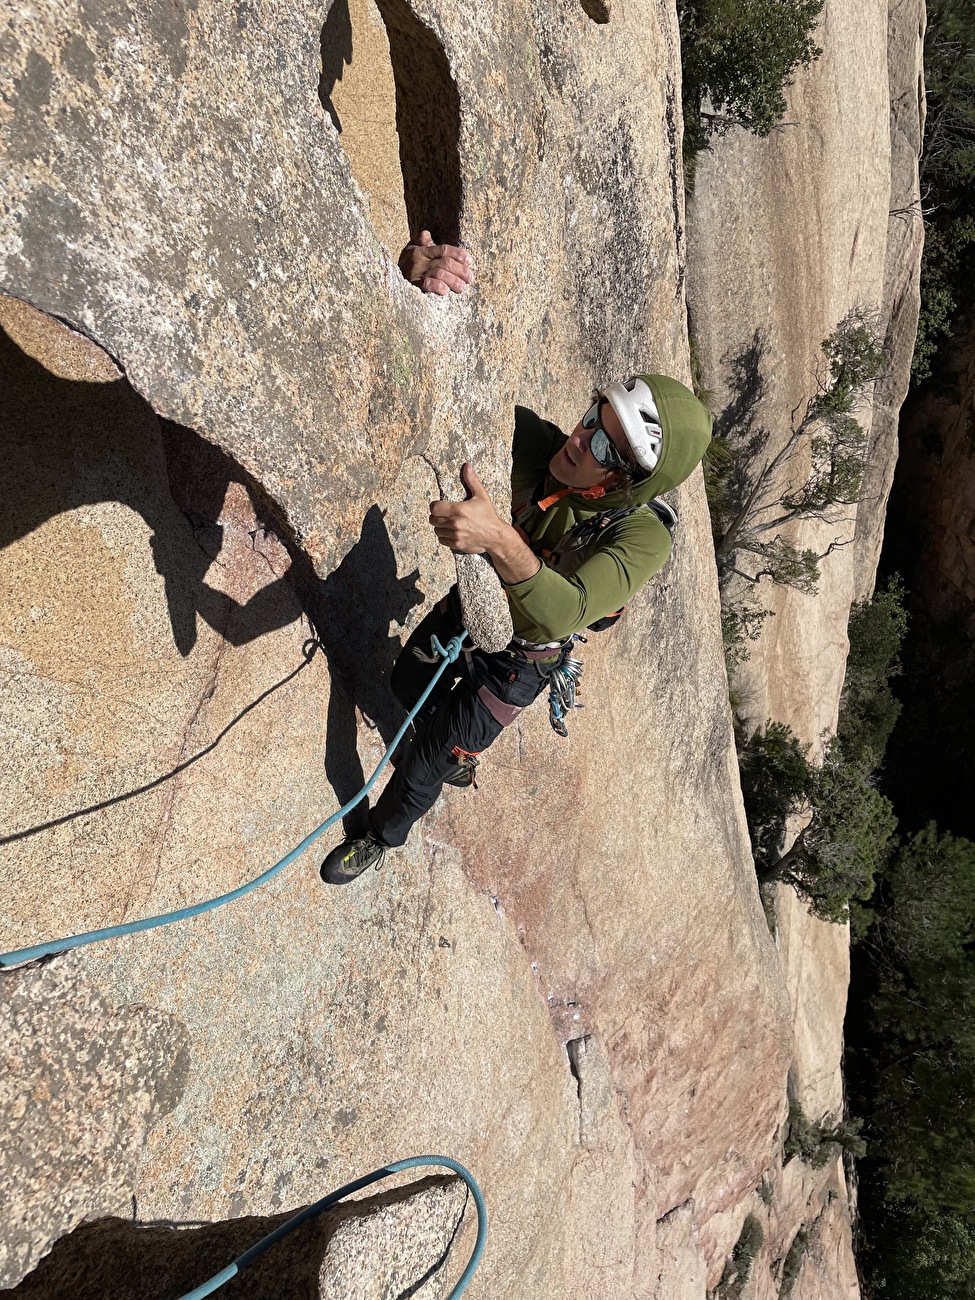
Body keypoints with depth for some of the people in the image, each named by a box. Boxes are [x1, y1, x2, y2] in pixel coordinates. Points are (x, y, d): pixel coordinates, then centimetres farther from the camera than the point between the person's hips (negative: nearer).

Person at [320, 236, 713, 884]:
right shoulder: (536, 440, -27)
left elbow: (563, 613, -53)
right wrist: (423, 273, -51)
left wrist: (500, 540, -71)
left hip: (519, 655, -4)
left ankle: (383, 835, 45)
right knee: (407, 684, 29)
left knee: (425, 762, 8)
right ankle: (458, 756, 63)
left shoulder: (642, 536, -37)